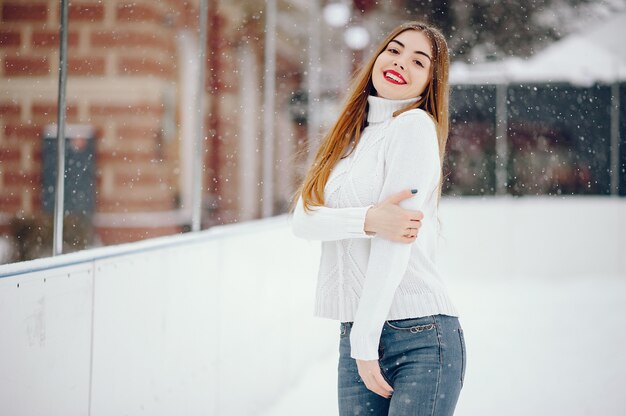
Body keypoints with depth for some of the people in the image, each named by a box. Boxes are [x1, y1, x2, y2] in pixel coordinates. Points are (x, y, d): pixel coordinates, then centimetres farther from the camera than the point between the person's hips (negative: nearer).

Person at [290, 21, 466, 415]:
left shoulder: (414, 125, -5)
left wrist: (366, 338, -15)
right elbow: (302, 220, 0)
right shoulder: (348, 138, 15)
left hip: (420, 336, -6)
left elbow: (394, 242, -12)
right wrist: (368, 220, -19)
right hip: (355, 335, 6)